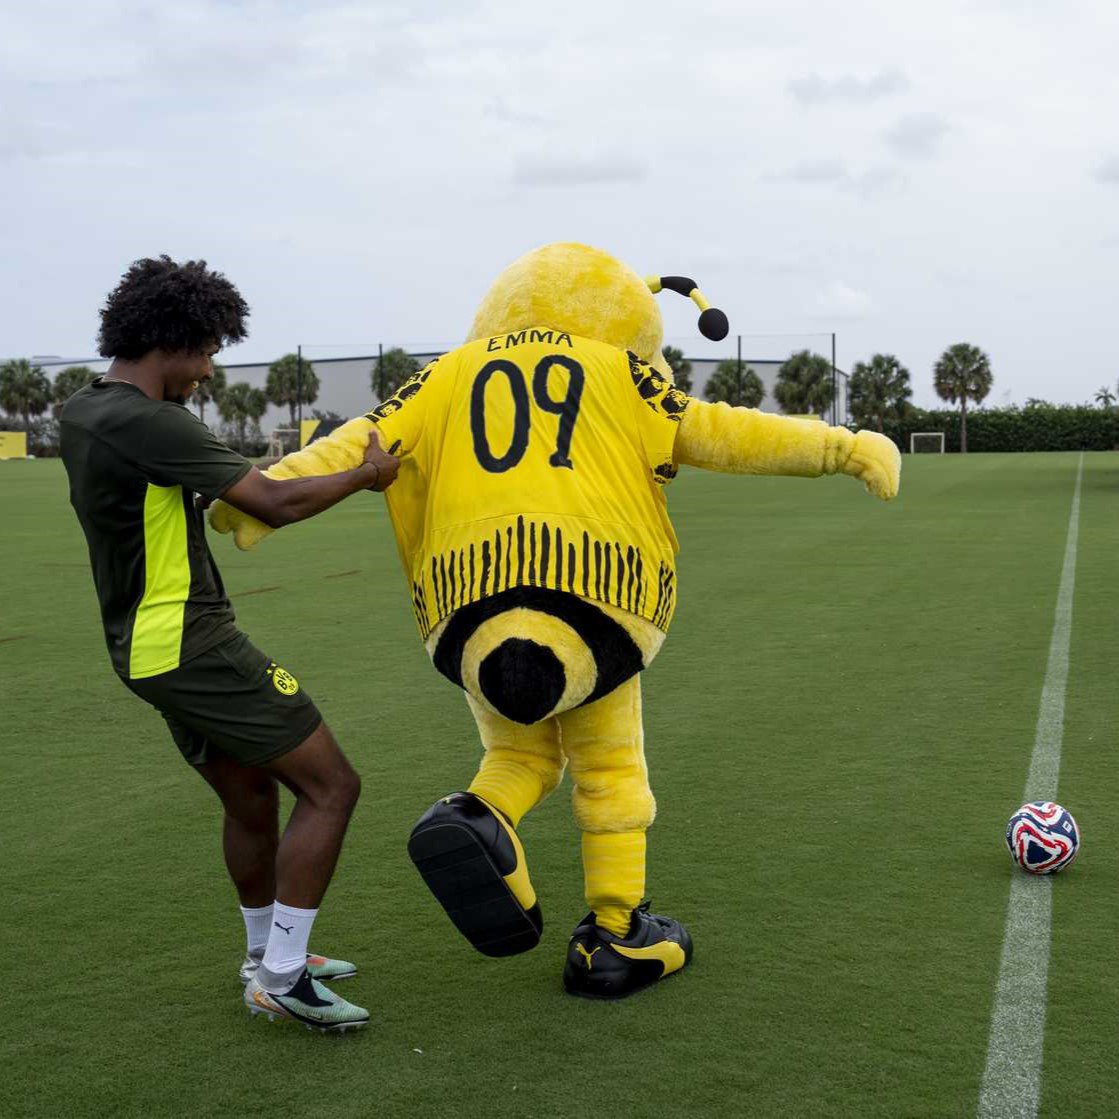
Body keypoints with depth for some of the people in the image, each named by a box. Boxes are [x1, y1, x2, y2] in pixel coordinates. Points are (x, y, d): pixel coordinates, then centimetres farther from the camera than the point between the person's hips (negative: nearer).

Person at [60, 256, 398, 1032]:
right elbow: (275, 503, -20)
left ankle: (270, 956, 34)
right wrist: (366, 474, -6)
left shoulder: (82, 414, 9)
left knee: (253, 796, 21)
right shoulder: (152, 424, -20)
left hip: (150, 647, 10)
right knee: (330, 786, -5)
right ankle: (280, 978, -1)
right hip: (192, 644, -10)